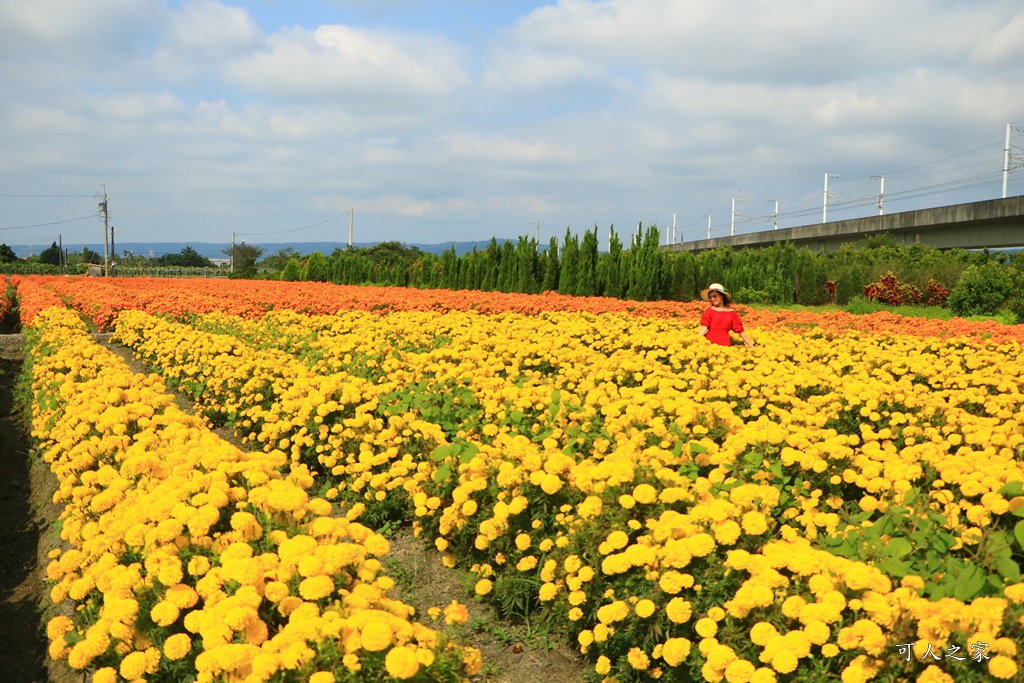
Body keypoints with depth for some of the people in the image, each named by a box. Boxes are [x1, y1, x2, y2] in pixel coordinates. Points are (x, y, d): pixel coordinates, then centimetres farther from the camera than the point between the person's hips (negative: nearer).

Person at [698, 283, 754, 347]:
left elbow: (740, 331, 11)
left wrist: (750, 345, 10)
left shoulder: (731, 312, 8)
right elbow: (704, 326, -6)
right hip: (710, 342, -1)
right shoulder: (710, 311, 4)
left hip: (725, 343, 1)